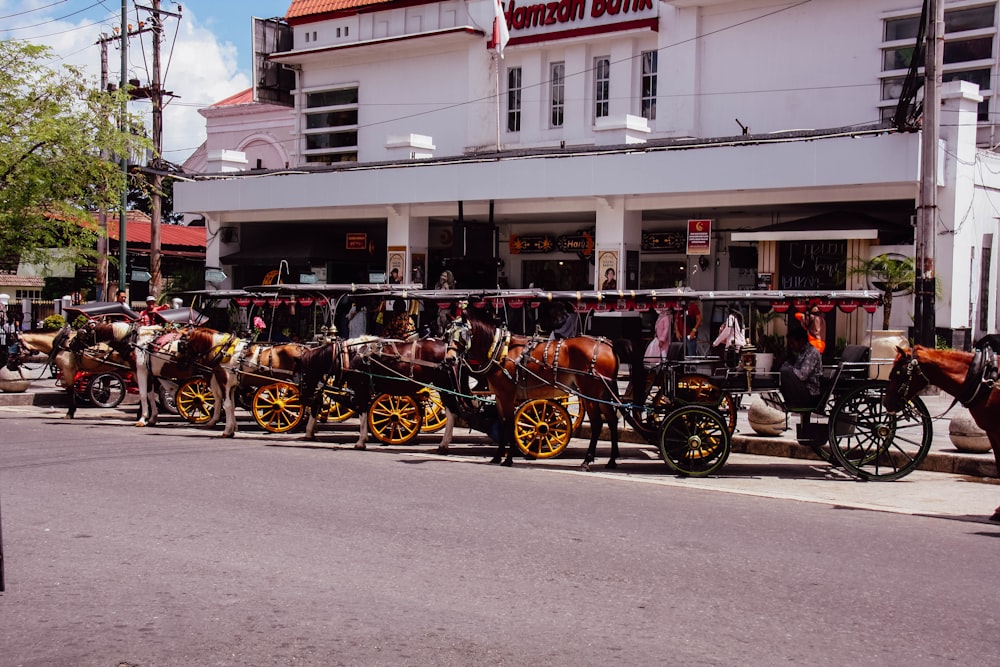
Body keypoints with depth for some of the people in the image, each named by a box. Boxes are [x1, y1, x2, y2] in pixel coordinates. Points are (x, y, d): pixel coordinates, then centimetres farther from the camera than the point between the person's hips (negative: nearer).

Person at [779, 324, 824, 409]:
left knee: (785, 373, -25)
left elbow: (802, 375, -23)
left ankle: (793, 403, -15)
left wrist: (787, 368, -9)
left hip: (811, 395, -9)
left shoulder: (812, 352, -13)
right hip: (803, 390, 10)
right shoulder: (800, 352, 14)